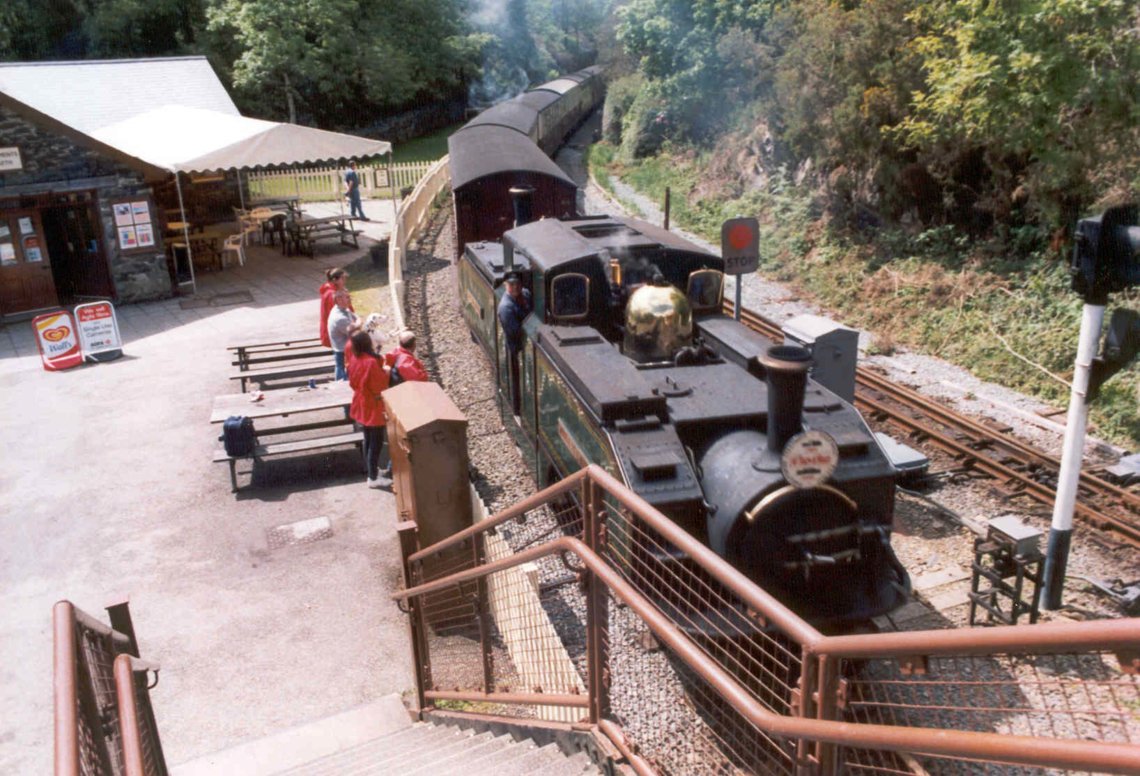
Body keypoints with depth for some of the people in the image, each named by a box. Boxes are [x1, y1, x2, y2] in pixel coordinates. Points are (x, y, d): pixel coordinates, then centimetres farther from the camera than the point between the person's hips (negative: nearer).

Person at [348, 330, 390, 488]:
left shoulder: (355, 361, 0)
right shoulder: (371, 362, -27)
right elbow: (379, 387, -23)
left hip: (362, 405, 9)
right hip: (374, 408, -9)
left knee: (368, 439, 22)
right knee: (376, 442, 3)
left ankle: (371, 469, 36)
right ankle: (373, 478, 10)